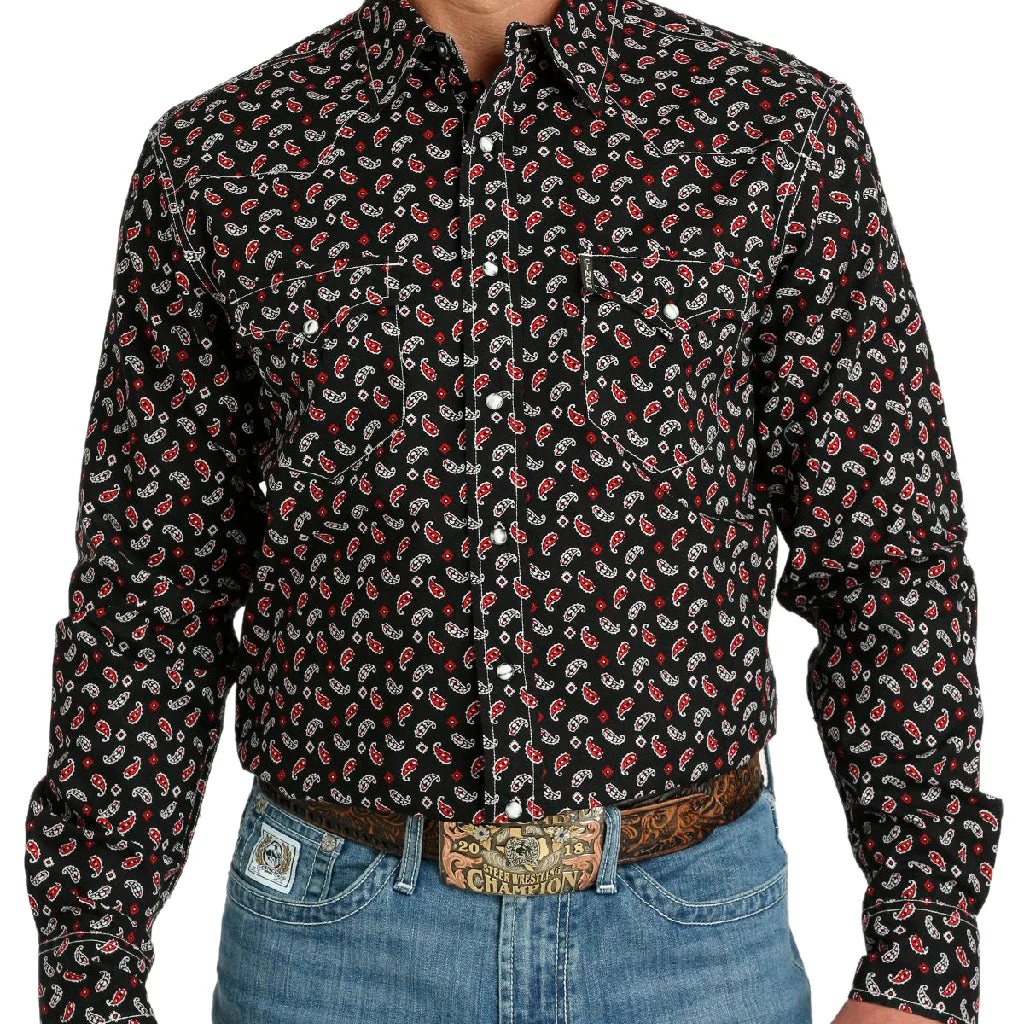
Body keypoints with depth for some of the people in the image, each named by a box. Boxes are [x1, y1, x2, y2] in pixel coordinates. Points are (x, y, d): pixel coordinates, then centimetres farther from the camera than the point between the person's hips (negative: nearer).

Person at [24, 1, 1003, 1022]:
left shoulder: (786, 130, -4)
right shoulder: (215, 159, -2)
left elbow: (891, 561, -4)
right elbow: (148, 597, -1)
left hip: (690, 932, 0)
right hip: (337, 927, 1)